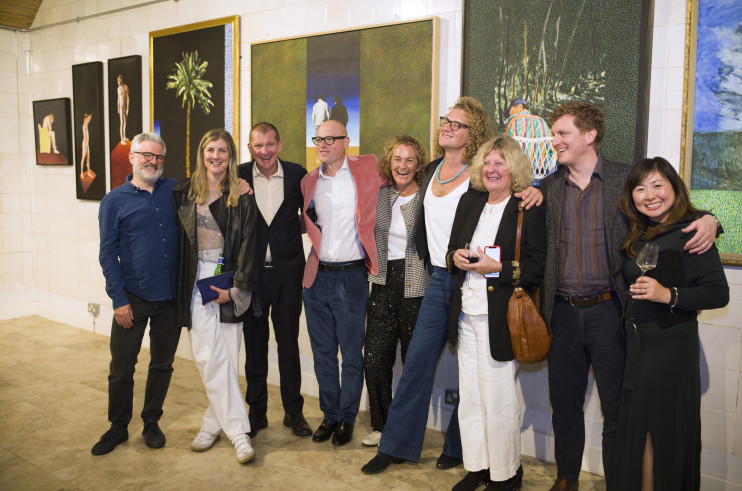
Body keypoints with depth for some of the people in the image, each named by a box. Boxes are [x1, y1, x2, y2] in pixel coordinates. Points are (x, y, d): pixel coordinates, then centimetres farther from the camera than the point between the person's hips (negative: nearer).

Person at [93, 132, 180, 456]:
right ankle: (118, 427, 26)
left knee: (162, 365, 13)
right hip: (133, 298, -2)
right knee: (122, 367, 6)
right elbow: (108, 254, -1)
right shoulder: (114, 201, 0)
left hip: (171, 297, 2)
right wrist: (119, 299, -8)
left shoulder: (174, 190, 6)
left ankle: (151, 423, 30)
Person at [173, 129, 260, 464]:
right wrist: (181, 284, 2)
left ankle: (213, 423, 18)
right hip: (198, 282, 1)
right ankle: (238, 431, 5)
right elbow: (178, 240, 10)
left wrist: (236, 287, -9)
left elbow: (247, 245, -2)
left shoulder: (242, 197, 2)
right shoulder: (184, 193, 8)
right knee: (210, 358, -3)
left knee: (223, 358, 2)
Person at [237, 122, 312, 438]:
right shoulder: (239, 177, -2)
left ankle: (293, 411, 23)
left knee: (289, 343, 9)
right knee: (255, 344, 10)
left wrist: (297, 229, -4)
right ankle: (257, 411, 25)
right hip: (251, 273, 0)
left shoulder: (297, 174, -1)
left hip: (287, 272, 0)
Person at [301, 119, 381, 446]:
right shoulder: (309, 182, 10)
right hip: (317, 276, 4)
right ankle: (330, 415, 29)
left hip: (352, 276, -4)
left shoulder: (367, 169, -2)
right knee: (323, 352, 13)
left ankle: (348, 419, 22)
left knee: (351, 354, 5)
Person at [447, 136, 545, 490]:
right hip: (467, 313, 6)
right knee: (469, 395, 13)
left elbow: (540, 267, -12)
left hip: (500, 318, -6)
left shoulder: (529, 209, -8)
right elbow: (451, 251, 17)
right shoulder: (469, 202, 12)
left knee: (499, 399, 3)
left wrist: (498, 268, -21)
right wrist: (456, 258, -4)